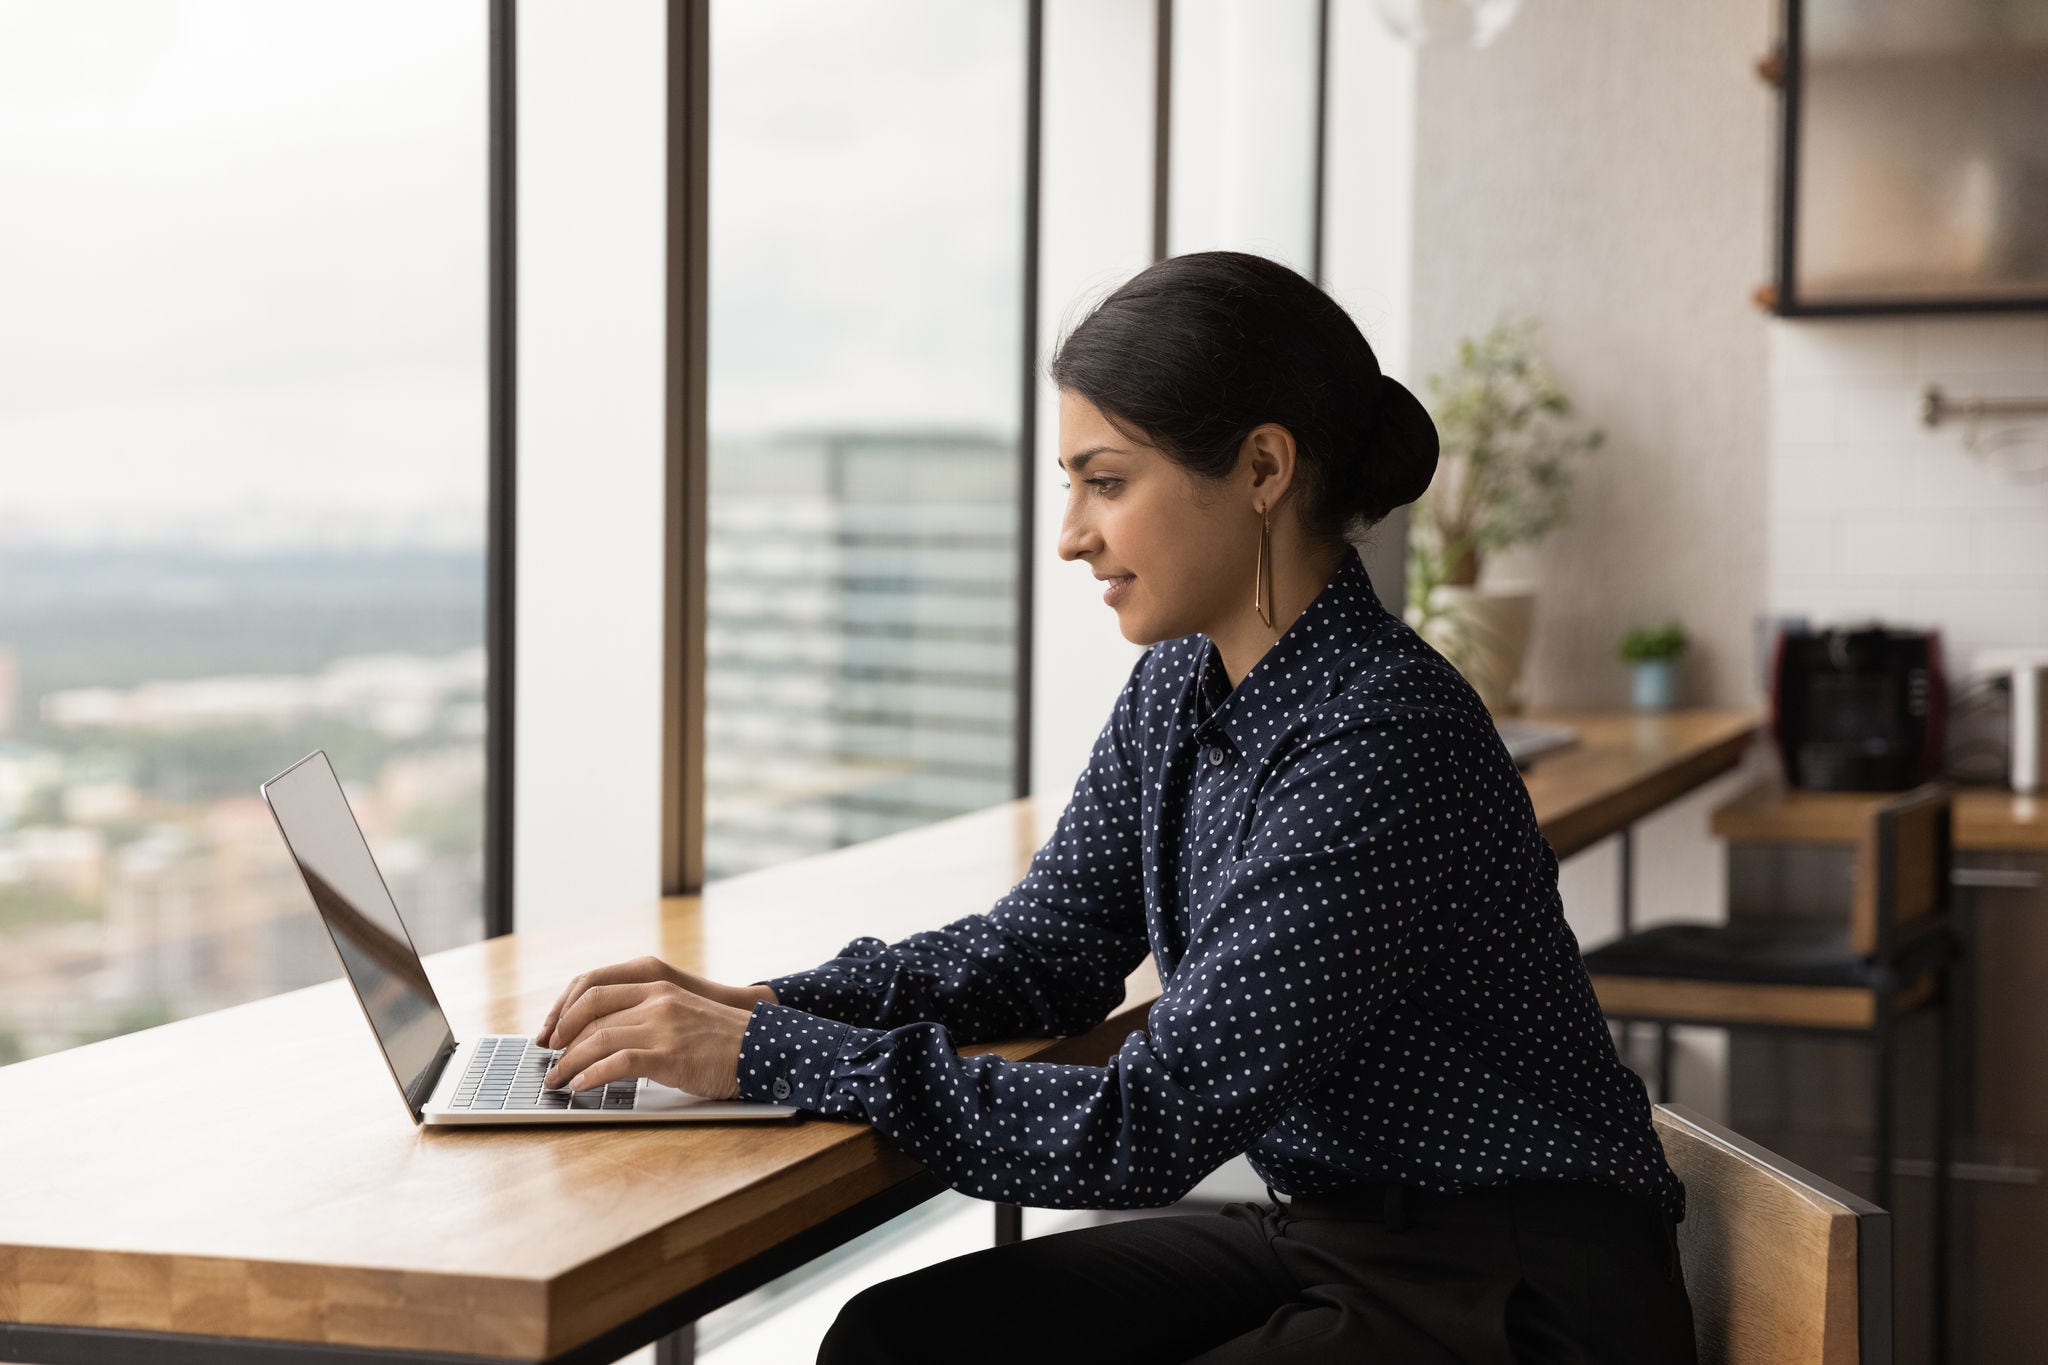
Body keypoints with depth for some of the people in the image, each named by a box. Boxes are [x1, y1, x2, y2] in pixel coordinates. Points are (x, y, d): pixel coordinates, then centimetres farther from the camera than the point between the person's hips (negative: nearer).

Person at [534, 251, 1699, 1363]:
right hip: (1324, 1236, 8)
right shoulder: (1181, 688, 2)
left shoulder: (1381, 745, -25)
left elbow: (1150, 1128, -26)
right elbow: (1045, 952, 13)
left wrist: (768, 1056, -22)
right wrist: (762, 1008, -3)